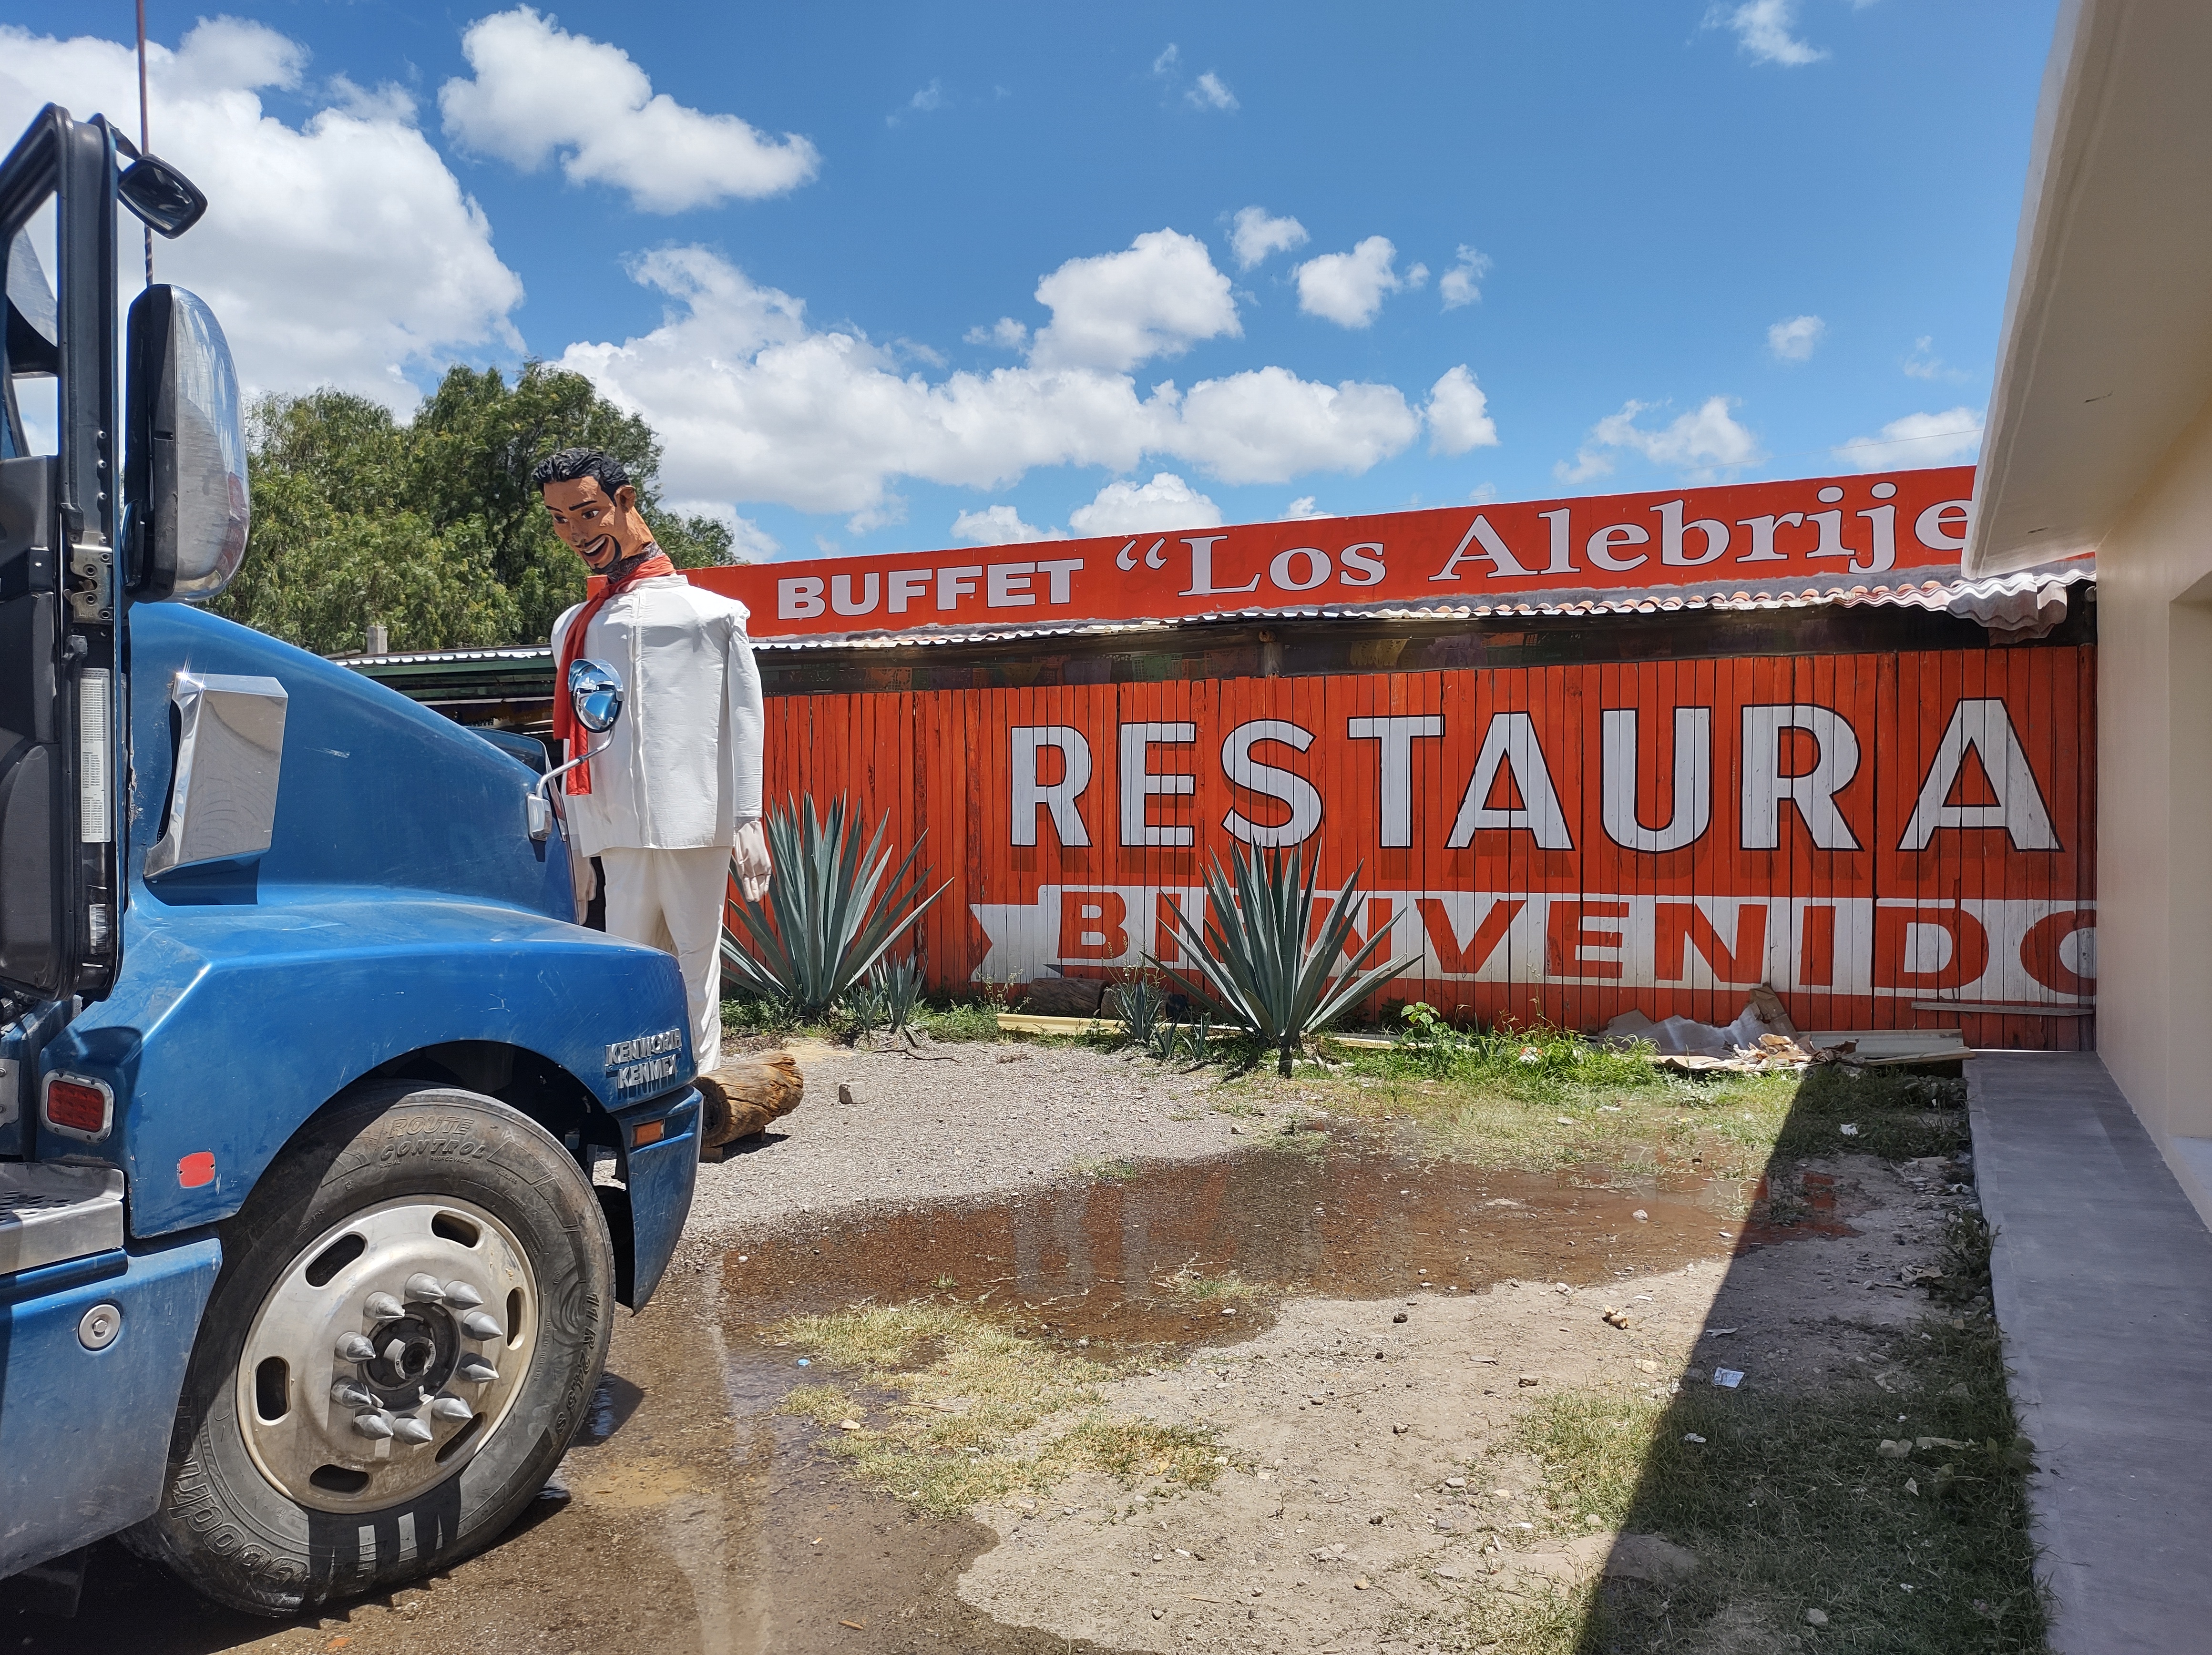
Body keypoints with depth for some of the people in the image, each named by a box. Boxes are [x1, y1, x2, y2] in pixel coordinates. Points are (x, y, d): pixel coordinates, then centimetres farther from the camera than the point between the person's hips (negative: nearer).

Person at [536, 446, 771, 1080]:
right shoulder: (574, 629, 19)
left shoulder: (709, 612, 7)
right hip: (620, 834, 3)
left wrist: (748, 820, -5)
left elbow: (744, 719, 3)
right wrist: (577, 847, 13)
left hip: (694, 825, -3)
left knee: (696, 967, -2)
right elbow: (572, 744, 18)